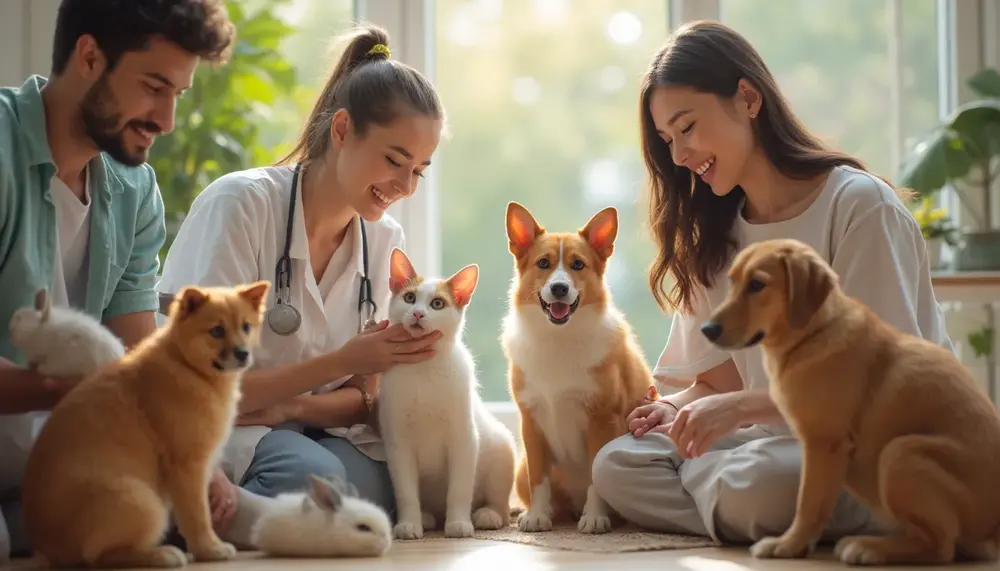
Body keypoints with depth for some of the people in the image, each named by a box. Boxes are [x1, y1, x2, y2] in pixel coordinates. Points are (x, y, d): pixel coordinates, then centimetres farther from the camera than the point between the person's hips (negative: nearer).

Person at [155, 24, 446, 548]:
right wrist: (344, 362, -20)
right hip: (219, 428, -7)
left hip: (312, 429, 8)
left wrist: (290, 407, -15)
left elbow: (365, 399, 7)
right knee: (310, 475, -37)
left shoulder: (384, 239, 4)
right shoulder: (240, 203, -13)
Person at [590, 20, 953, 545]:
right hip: (781, 440, 7)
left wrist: (742, 407, -25)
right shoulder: (717, 236, 13)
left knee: (766, 480, -38)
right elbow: (725, 378, 10)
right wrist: (677, 411, -13)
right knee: (615, 464, -15)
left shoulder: (860, 206, -10)